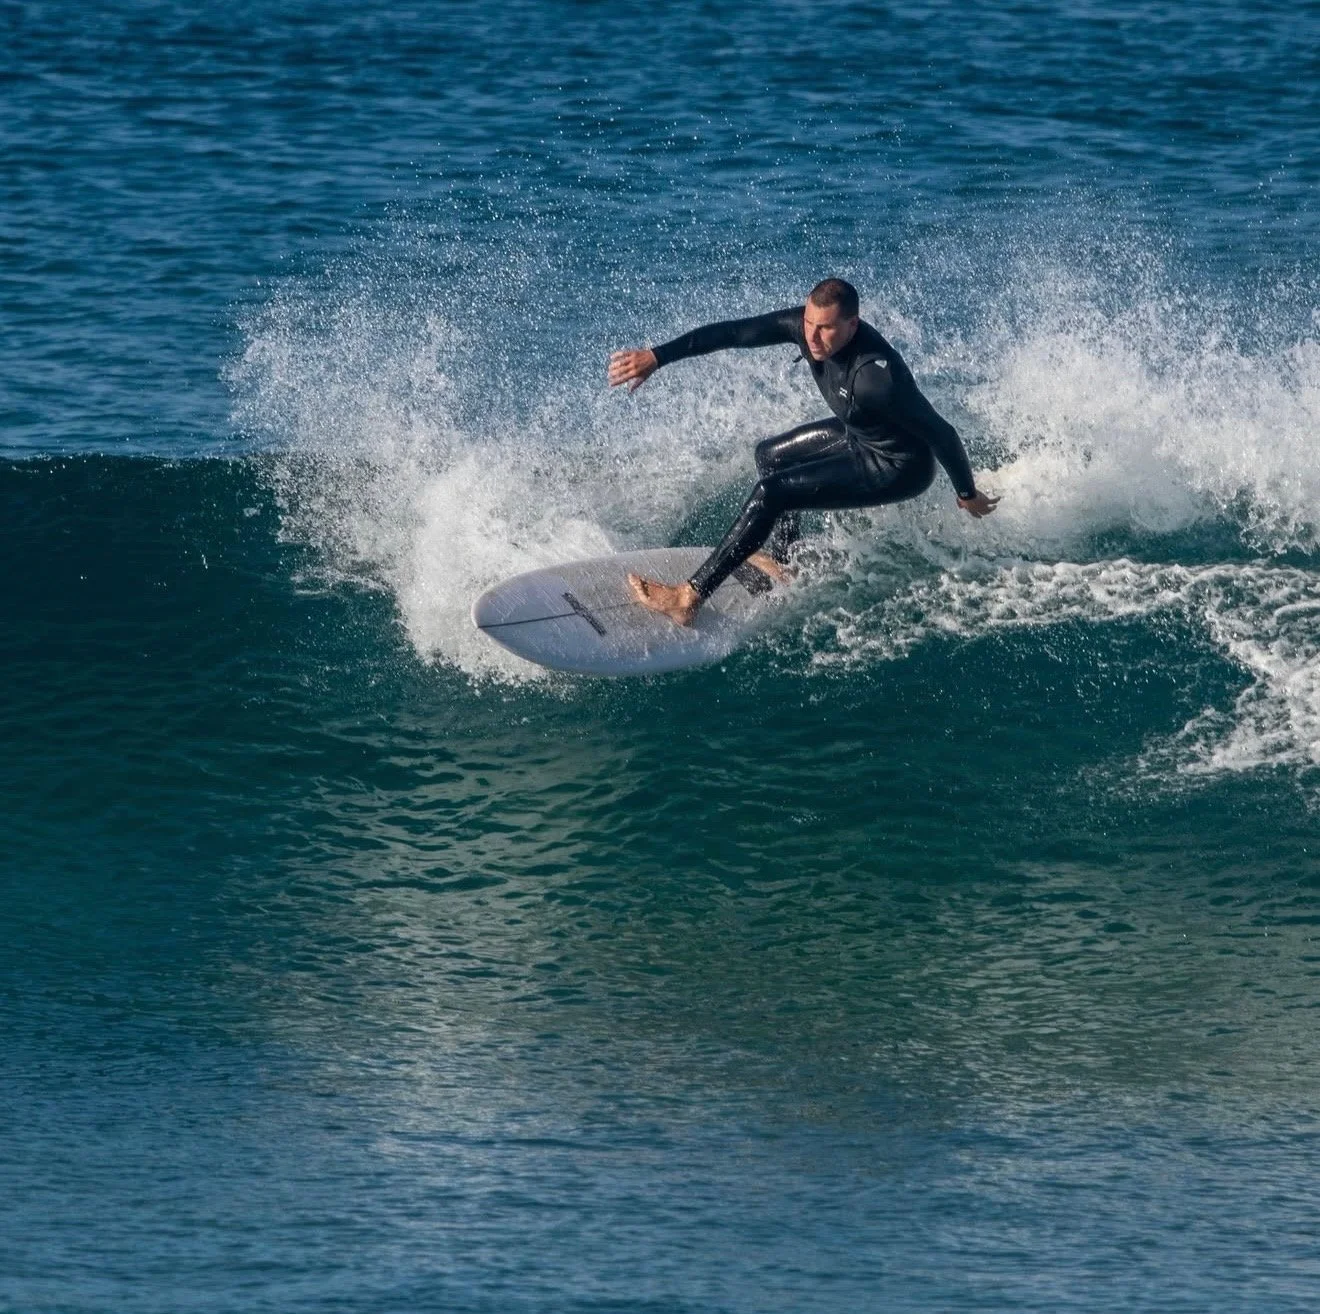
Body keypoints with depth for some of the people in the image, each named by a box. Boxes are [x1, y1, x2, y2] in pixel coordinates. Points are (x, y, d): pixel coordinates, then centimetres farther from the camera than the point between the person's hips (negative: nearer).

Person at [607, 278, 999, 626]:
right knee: (770, 455, 25)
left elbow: (941, 434, -29)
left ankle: (688, 598, -14)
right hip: (857, 436, 9)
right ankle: (784, 563, 36)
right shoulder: (807, 324, -19)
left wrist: (968, 495, -14)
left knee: (771, 493, -17)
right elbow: (732, 332, -14)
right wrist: (656, 357, -19)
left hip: (896, 467, -9)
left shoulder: (875, 377, -39)